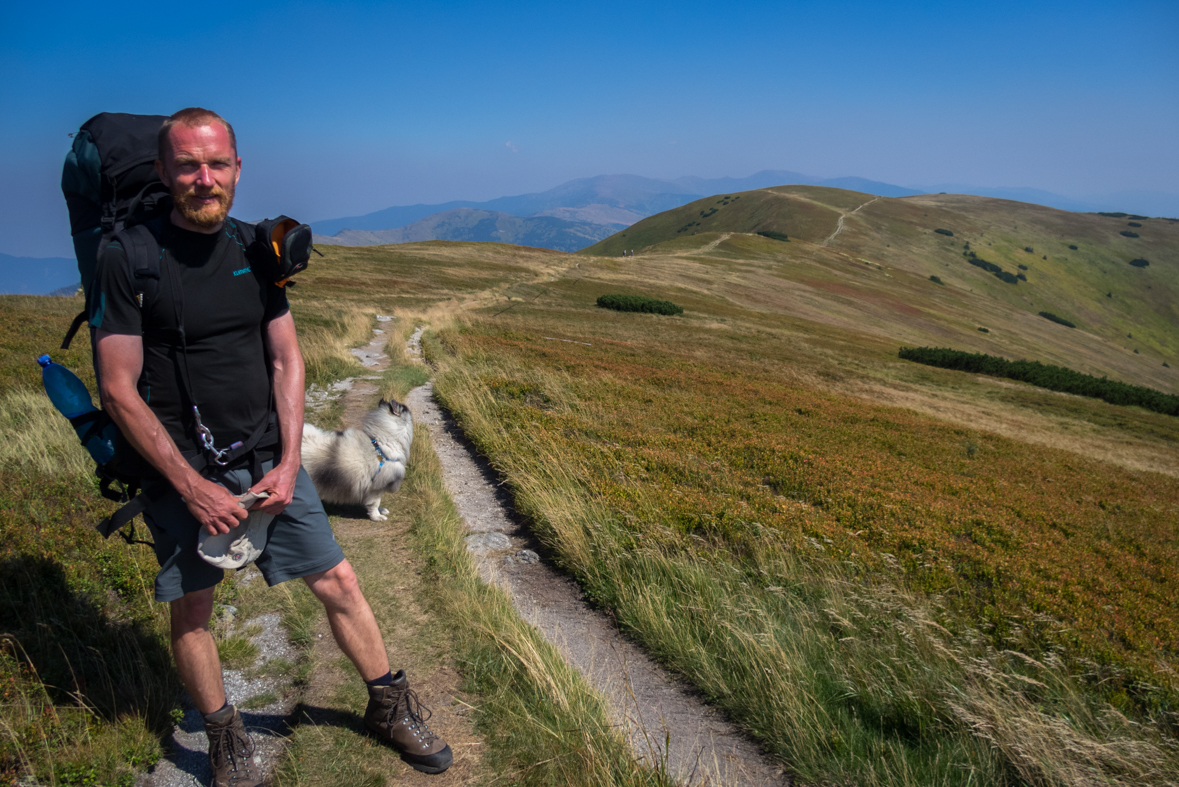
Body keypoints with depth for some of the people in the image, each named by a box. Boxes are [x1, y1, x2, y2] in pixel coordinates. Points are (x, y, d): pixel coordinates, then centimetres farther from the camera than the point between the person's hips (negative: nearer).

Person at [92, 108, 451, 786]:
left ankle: (390, 707, 27)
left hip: (269, 458, 3)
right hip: (181, 470, -3)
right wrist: (192, 488, -14)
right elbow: (118, 389, -12)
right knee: (192, 609, 12)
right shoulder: (129, 258, -12)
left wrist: (289, 462, -4)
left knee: (339, 584, 7)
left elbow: (287, 359, 4)